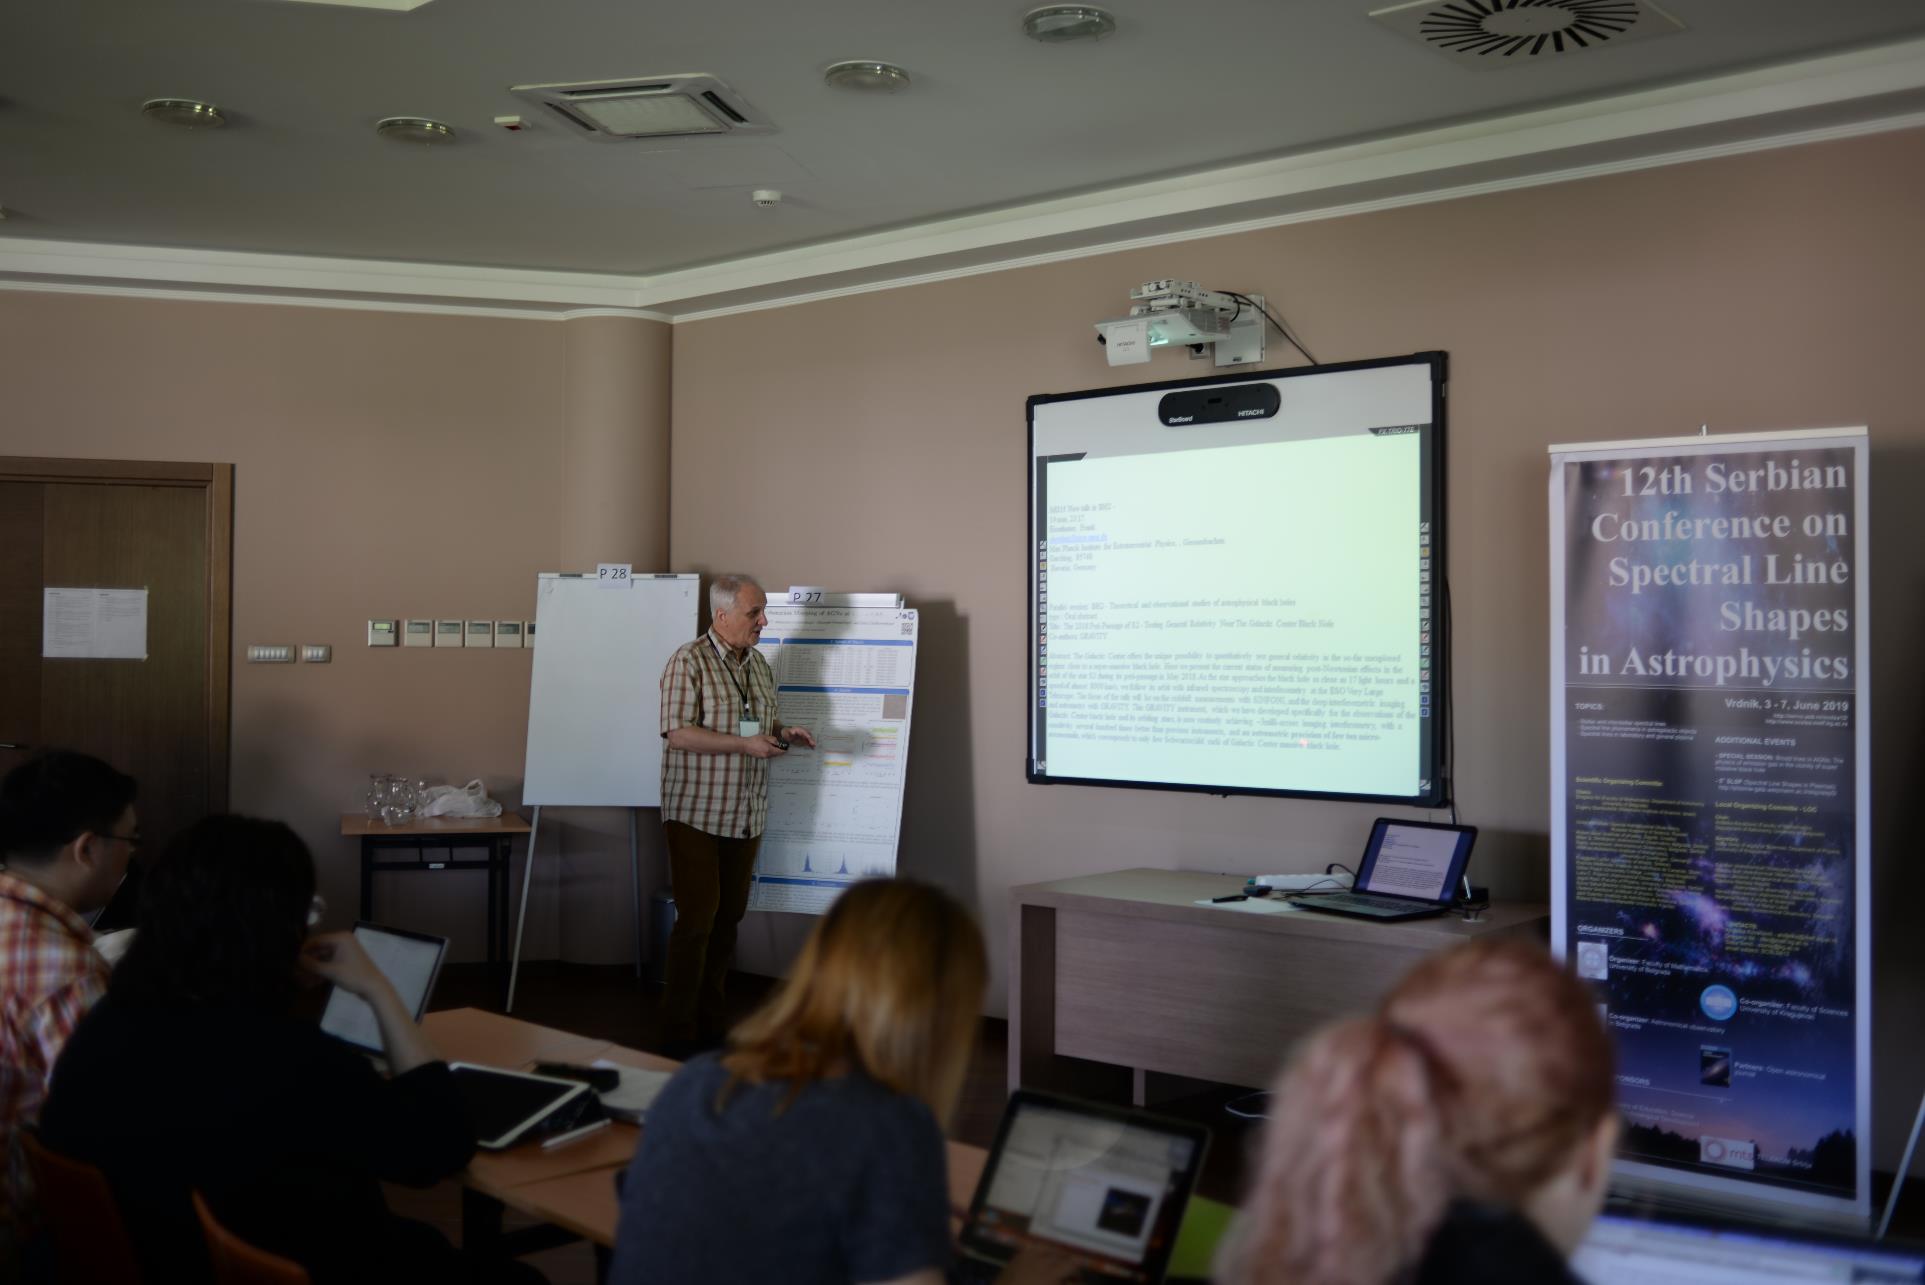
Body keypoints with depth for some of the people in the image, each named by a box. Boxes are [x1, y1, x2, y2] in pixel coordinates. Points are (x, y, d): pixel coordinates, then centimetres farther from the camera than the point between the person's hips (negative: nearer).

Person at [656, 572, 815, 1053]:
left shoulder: (759, 663, 11)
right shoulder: (688, 661, -11)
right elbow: (678, 734, -18)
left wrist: (783, 732, 1)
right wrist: (744, 744, -23)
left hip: (746, 816, 7)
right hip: (697, 814, -7)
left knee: (728, 918, 11)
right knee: (696, 921, -5)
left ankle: (710, 1024, 22)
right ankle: (678, 1035, 4)